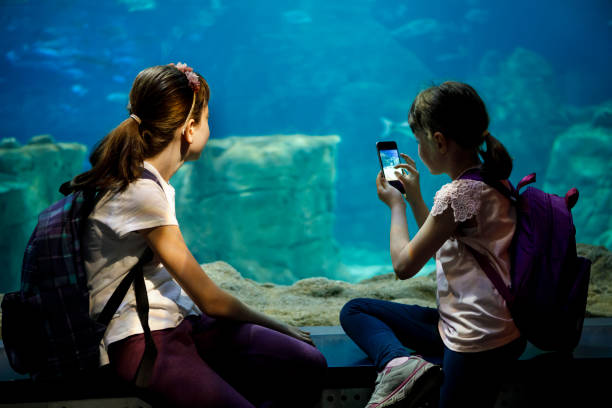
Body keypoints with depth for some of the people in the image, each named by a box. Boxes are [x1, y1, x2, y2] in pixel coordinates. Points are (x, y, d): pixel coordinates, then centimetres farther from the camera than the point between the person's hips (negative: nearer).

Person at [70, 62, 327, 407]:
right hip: (140, 340, -9)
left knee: (309, 366, -12)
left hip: (180, 320, 9)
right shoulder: (142, 193, -17)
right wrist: (278, 327, 2)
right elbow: (209, 299, -12)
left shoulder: (153, 181, 13)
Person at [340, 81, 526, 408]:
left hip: (477, 344, -11)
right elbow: (436, 244, 22)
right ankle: (402, 362, -15)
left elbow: (404, 264, -12)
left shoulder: (457, 194, -22)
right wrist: (414, 197, 18)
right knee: (354, 311, 6)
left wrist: (396, 205, 4)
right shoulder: (489, 182, 8)